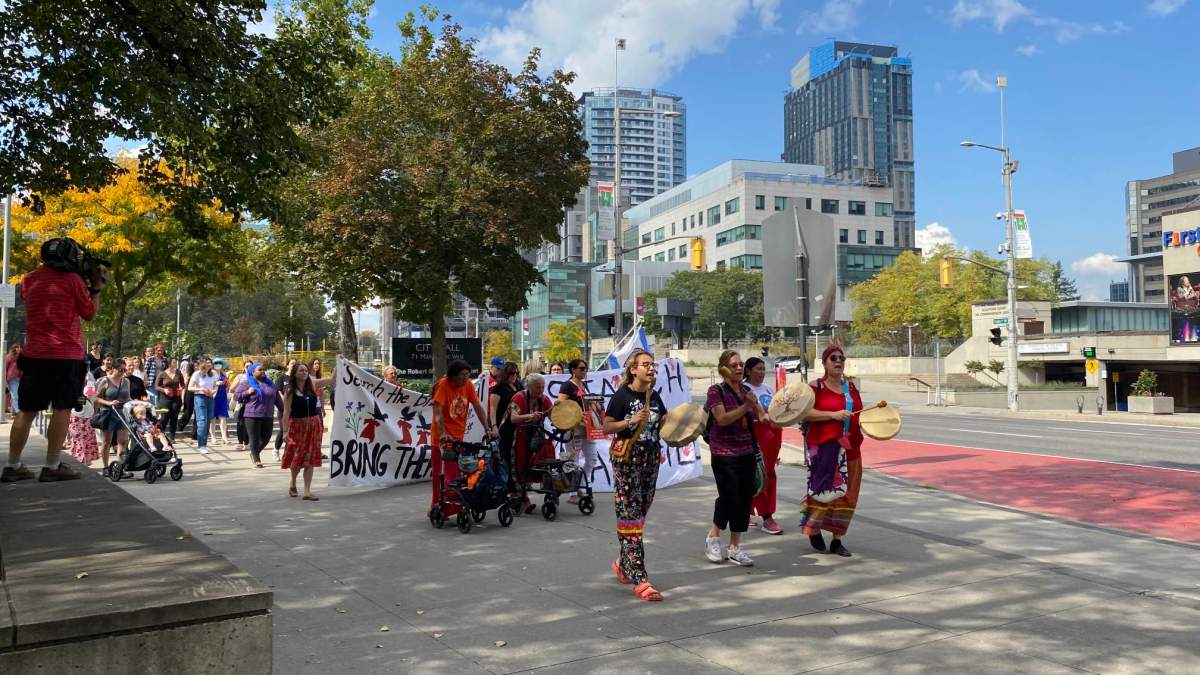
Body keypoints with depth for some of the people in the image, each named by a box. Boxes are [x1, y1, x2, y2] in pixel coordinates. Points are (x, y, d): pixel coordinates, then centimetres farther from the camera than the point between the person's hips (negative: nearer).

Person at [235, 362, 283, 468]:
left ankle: (254, 453, 31)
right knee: (254, 438, -2)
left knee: (266, 437, 8)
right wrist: (247, 393, -13)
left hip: (268, 416, 4)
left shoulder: (269, 383, 14)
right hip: (252, 416, -4)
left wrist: (282, 410, 15)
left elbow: (277, 399, 17)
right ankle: (257, 460, 9)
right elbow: (236, 395, 2)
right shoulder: (246, 383, 2)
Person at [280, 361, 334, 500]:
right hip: (297, 425, -3)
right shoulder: (290, 391, -7)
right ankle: (293, 484, 33)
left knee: (310, 460, 1)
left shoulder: (312, 384, 3)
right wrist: (285, 430, -12)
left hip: (313, 425, 3)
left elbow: (331, 380, 4)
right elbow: (286, 412, -8)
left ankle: (307, 491, 5)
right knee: (297, 457, 5)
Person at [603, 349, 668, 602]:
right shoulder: (622, 396, -9)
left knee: (641, 514, 14)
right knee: (630, 518, -7)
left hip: (651, 458, 7)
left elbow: (662, 423, 20)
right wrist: (631, 421, -22)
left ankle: (623, 564, 31)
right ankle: (640, 580, -9)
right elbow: (606, 427, -10)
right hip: (627, 460, -7)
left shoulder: (654, 396, 10)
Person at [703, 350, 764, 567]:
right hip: (724, 454, -6)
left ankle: (735, 547, 16)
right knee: (730, 497, -10)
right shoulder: (716, 391, -6)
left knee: (745, 499, 5)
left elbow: (762, 417, 16)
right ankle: (713, 537, 16)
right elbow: (722, 419, -18)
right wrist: (746, 406, -24)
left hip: (747, 453, 6)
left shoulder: (747, 391, 11)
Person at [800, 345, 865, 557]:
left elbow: (859, 413, 27)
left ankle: (837, 540, 15)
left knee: (846, 494, 6)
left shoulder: (850, 387, 15)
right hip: (824, 446, -6)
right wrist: (833, 414, -22)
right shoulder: (815, 387, -5)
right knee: (823, 488, -6)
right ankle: (814, 531, 17)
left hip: (849, 448, 6)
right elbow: (805, 413, -16)